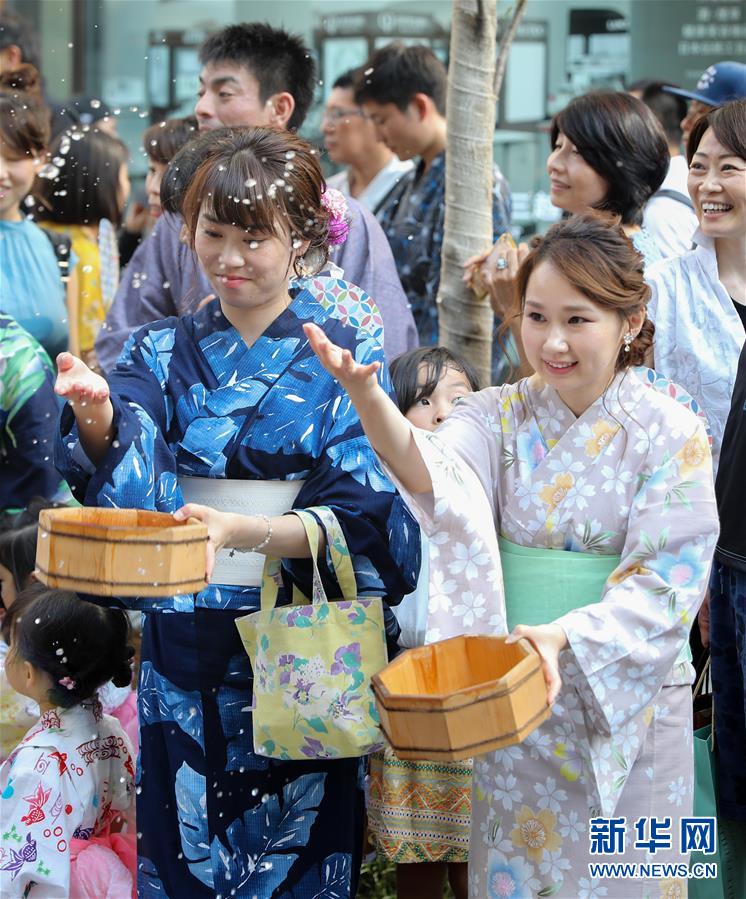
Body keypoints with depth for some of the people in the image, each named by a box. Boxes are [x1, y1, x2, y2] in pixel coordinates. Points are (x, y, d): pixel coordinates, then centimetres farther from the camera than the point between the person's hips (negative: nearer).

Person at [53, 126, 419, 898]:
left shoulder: (344, 356, -2)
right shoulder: (162, 353, 6)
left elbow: (361, 511, -10)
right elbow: (123, 460, -13)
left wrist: (242, 532, -26)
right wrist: (97, 416, -36)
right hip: (185, 652, 2)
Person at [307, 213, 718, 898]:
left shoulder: (669, 431, -7)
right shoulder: (500, 417, -1)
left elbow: (668, 580, -12)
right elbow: (434, 472, -22)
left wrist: (565, 635, -27)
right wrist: (364, 393, -42)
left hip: (627, 699, -2)